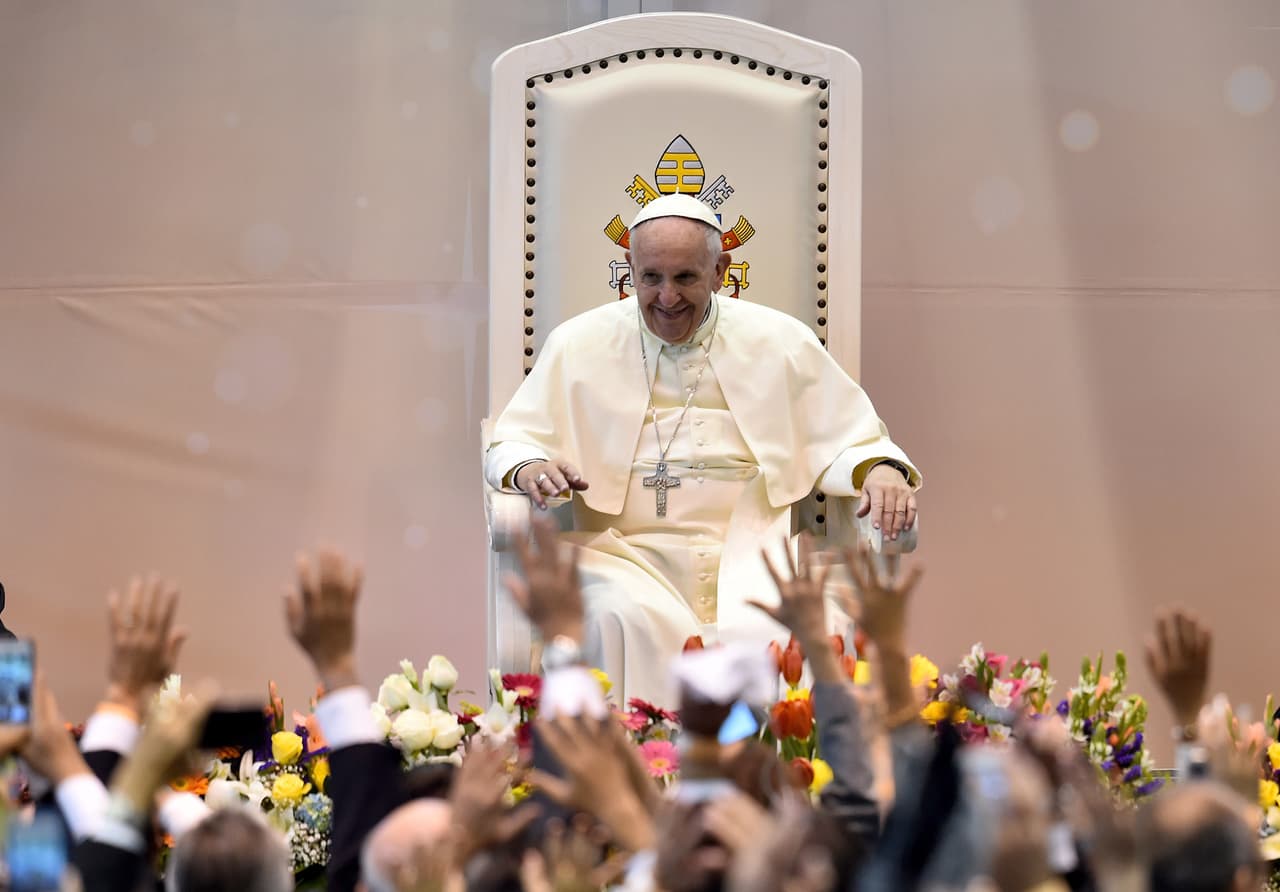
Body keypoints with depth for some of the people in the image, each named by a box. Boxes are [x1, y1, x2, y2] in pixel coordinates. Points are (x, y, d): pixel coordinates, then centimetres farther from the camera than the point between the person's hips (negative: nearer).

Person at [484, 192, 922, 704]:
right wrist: (530, 469, -11)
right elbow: (509, 445, 14)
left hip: (749, 558, 0)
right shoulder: (580, 345, 12)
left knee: (765, 632, -32)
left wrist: (879, 470, -10)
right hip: (628, 554, 0)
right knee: (624, 624, -34)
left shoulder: (781, 342, 13)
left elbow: (845, 440, 14)